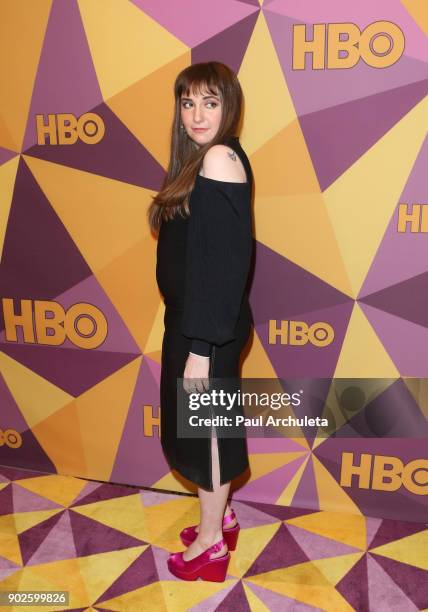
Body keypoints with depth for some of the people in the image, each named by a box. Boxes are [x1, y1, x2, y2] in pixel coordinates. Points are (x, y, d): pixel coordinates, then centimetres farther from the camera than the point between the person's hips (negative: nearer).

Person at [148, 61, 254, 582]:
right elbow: (197, 253, 10)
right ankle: (220, 517, 39)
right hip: (191, 320, 9)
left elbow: (226, 262, -23)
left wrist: (200, 345, -21)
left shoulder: (220, 158, -17)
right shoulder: (201, 159, 11)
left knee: (205, 427, 6)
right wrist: (192, 336, 11)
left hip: (208, 328, -9)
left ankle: (212, 541, 27)